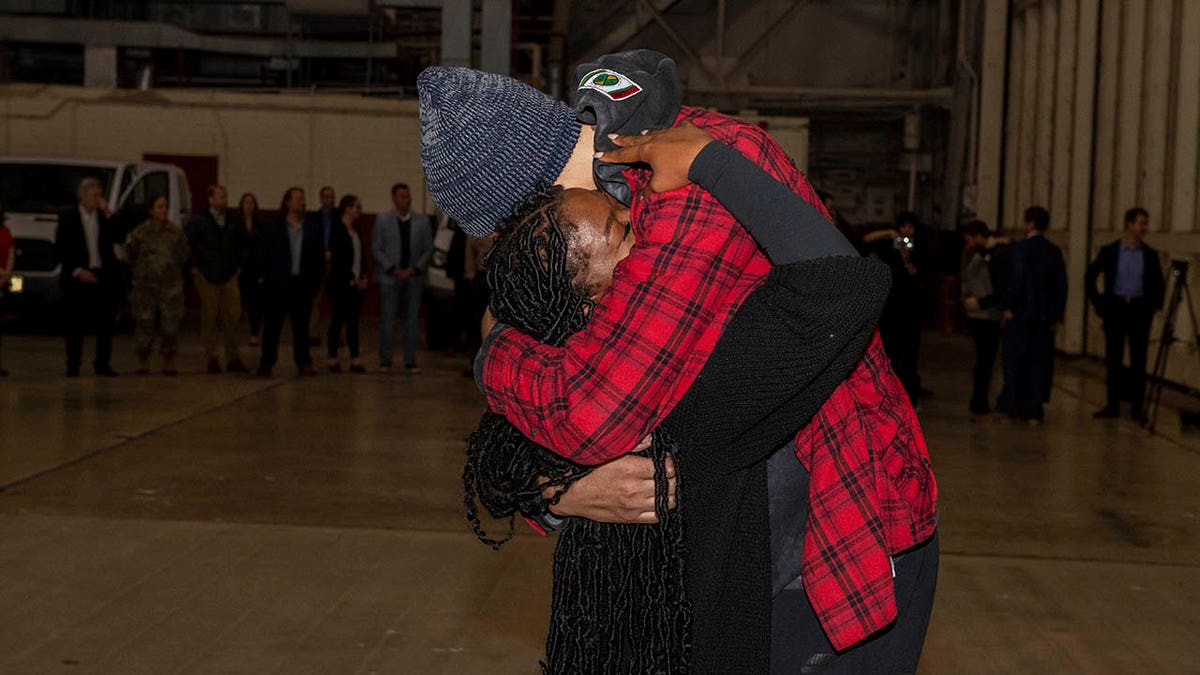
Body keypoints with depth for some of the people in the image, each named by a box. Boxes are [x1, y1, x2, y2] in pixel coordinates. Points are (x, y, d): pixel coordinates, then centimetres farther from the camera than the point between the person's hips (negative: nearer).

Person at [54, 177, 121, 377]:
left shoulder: (105, 218, 8)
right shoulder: (68, 218, -1)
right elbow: (60, 250, -2)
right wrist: (77, 271, -12)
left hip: (103, 276, 3)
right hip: (78, 278, -3)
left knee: (105, 323, 1)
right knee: (76, 324, 1)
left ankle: (103, 364, 9)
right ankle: (73, 366, 9)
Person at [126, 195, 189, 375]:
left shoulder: (176, 232, 6)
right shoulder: (140, 232, 3)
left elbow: (183, 257, 9)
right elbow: (131, 257, 8)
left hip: (170, 284, 1)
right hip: (145, 284, -1)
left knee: (171, 324, -3)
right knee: (145, 323, 0)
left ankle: (168, 362, 8)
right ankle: (143, 361, 12)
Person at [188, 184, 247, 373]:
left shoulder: (235, 221, 7)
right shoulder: (199, 221, -3)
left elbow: (242, 244, 19)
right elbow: (187, 245, 0)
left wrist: (238, 264, 12)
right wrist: (194, 266, -2)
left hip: (229, 275, 3)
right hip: (207, 276, -3)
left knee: (232, 316, 0)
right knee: (210, 317, 1)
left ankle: (233, 359, 6)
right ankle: (211, 358, 9)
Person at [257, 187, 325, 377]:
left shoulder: (313, 228, 7)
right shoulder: (273, 229, 3)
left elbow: (319, 257, 7)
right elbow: (263, 255, 3)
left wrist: (315, 281, -1)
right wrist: (265, 278, -5)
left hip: (303, 284, 2)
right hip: (278, 284, -2)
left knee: (301, 325, 8)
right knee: (273, 325, 2)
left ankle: (303, 362, 15)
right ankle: (267, 362, 8)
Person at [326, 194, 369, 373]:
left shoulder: (356, 231, 13)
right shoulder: (337, 229, -8)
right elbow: (337, 257, -13)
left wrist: (363, 276, 3)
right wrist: (353, 278, -11)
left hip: (357, 283, 7)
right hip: (341, 283, -7)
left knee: (353, 321, 6)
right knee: (339, 320, -3)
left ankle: (355, 360, 5)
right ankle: (333, 359, 4)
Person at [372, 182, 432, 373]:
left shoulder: (422, 220, 7)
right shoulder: (382, 219, 3)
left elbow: (428, 249, 6)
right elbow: (376, 248, 0)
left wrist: (415, 269, -7)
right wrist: (392, 270, -10)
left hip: (414, 277, 2)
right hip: (390, 277, -2)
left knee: (411, 320, 3)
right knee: (387, 320, -1)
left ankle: (410, 361, 8)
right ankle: (385, 361, 5)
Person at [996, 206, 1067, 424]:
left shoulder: (1021, 247, -8)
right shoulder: (1054, 251, 8)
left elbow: (1017, 279, -16)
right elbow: (1062, 285, 8)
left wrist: (1008, 307, -8)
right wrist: (1057, 317, 12)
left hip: (1021, 314, -4)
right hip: (1045, 316, 4)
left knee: (1015, 360, 4)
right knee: (1038, 363, 6)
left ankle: (1011, 405, 2)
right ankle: (1034, 412, 5)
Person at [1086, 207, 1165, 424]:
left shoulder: (1150, 255, 5)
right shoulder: (1109, 251, 1)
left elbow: (1159, 284, 15)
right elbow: (1090, 278, 7)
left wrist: (1155, 305, 3)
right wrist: (1098, 303, 2)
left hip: (1140, 310, 1)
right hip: (1115, 308, 0)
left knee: (1138, 360, -1)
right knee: (1113, 358, 3)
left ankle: (1137, 406, 4)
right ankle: (1113, 404, 10)